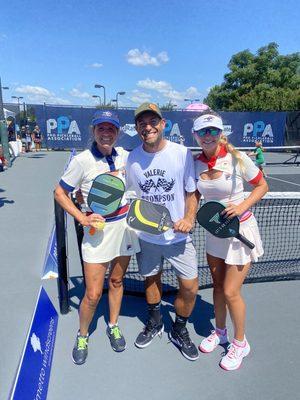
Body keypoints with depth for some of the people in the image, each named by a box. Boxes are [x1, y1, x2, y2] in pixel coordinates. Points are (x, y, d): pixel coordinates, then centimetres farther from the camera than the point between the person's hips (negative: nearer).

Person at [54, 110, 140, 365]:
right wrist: (81, 218, -15)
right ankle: (82, 335, 30)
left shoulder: (123, 155, 0)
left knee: (117, 281, 18)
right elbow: (60, 193, -3)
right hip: (97, 231, -4)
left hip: (124, 225, 4)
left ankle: (113, 326, 41)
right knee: (93, 294, 0)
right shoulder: (82, 161, -12)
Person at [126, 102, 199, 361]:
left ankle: (179, 330, 31)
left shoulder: (182, 153, -11)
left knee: (190, 287, 1)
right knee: (151, 280, 19)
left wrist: (189, 218, -18)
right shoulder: (132, 159, -5)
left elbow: (191, 191, -3)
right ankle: (155, 323, 47)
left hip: (178, 235, -1)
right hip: (146, 235, 2)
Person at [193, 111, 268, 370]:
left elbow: (262, 186, -7)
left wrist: (242, 206, -22)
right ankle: (220, 332, 41)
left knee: (231, 292, 0)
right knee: (218, 285, 17)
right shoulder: (196, 163, -6)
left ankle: (240, 343, 27)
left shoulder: (237, 158, -18)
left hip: (240, 228, -4)